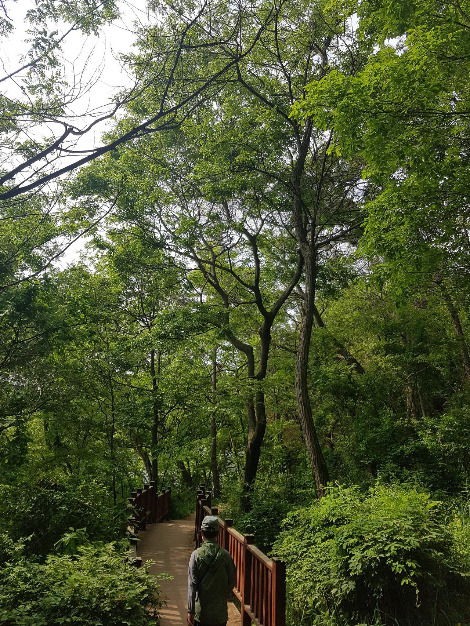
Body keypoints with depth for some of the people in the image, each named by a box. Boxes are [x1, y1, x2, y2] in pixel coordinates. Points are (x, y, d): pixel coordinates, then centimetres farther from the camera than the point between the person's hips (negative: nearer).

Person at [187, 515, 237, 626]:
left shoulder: (196, 555, -13)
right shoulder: (225, 555, -7)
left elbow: (192, 585, -14)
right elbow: (232, 581, 2)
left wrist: (190, 611, -10)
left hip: (201, 612, -1)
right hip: (220, 612, 1)